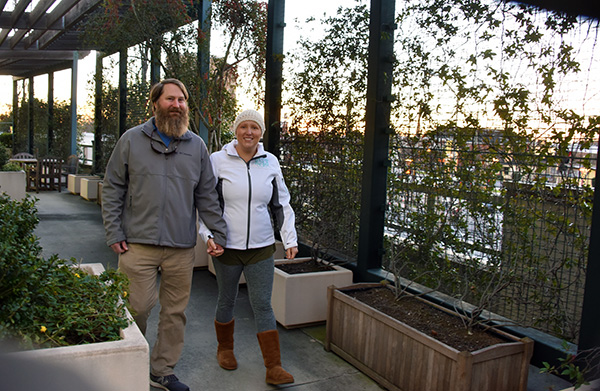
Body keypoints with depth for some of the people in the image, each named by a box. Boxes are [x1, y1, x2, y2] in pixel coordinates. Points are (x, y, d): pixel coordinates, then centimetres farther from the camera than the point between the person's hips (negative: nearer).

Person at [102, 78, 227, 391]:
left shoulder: (197, 146, 10)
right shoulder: (132, 140, 4)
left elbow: (207, 196, 11)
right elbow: (112, 189, 5)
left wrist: (218, 233, 4)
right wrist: (114, 233, -2)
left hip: (181, 248, 2)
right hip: (139, 245, -2)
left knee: (175, 312, 9)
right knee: (136, 308, 1)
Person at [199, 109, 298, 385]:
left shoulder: (270, 162, 3)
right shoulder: (218, 160, -4)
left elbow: (281, 204, 9)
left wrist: (290, 239, 5)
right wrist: (209, 235, -12)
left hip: (261, 247, 1)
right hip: (226, 247, -1)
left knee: (263, 305, 2)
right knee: (227, 300, 15)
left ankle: (274, 368, 7)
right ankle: (225, 349, 39)